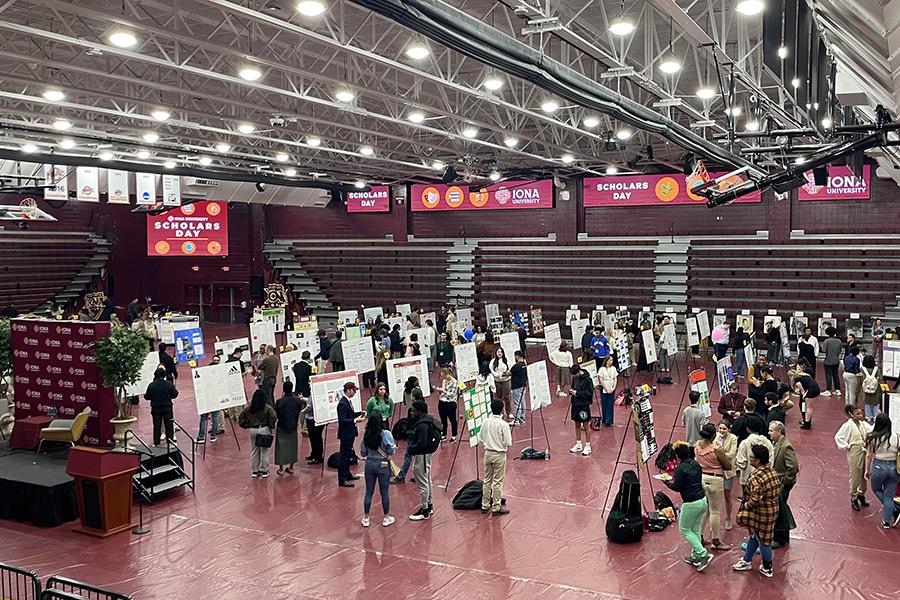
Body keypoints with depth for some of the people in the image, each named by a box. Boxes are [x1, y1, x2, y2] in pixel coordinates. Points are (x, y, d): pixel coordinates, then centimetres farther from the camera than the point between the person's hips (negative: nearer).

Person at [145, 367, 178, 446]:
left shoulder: (151, 385, -7)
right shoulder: (169, 384, -9)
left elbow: (147, 397, -2)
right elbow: (174, 395, -4)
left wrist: (145, 395, 19)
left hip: (155, 408, 1)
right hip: (167, 408, -1)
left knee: (157, 426, 9)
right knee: (169, 425, 8)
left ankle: (156, 443, 12)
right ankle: (170, 442, 10)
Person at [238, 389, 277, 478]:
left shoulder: (248, 408, 1)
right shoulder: (267, 407, -10)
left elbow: (240, 418, 4)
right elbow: (273, 417, -19)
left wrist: (247, 425, 10)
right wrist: (271, 426, -4)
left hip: (253, 430, 3)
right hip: (264, 430, -3)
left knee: (254, 451, 13)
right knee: (264, 451, 7)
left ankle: (254, 471, 20)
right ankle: (264, 470, 12)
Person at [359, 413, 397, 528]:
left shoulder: (366, 435, -5)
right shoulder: (386, 434, -16)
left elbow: (363, 453, 2)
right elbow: (392, 450, -16)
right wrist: (394, 446, 4)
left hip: (369, 465, 3)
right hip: (383, 466, -3)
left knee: (369, 492, 12)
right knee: (384, 492, 9)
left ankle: (366, 518, 20)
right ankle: (386, 518, 20)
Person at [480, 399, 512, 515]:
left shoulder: (486, 422, -2)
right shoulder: (503, 424, -18)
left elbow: (480, 440, 3)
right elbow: (508, 443, -16)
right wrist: (504, 446, 6)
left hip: (487, 453, 5)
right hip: (499, 455, -5)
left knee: (487, 480, 15)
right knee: (497, 482, 3)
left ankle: (485, 506, 22)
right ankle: (496, 508, 10)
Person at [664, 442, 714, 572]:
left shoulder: (680, 468, -17)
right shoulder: (695, 464, 6)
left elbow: (677, 487, -14)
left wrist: (667, 481, 4)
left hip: (691, 504, -8)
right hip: (703, 500, 8)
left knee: (684, 530, 9)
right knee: (695, 529, 20)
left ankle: (704, 554, 0)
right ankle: (695, 557, 26)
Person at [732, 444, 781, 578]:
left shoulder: (756, 477, -29)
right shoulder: (772, 471, -2)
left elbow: (755, 500, -31)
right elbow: (778, 489, 9)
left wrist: (746, 505, -13)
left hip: (761, 513, -9)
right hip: (772, 509, 9)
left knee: (763, 540, 11)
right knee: (754, 535, 22)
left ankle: (767, 569, 28)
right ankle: (747, 561, 37)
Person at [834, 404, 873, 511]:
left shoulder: (863, 424, 4)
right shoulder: (848, 425, -14)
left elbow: (871, 430, -12)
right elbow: (838, 437, -13)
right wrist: (846, 446, -13)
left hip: (864, 452, 6)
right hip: (854, 453, -6)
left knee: (864, 475, 16)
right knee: (855, 476, 3)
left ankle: (861, 494, 35)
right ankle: (854, 498, 17)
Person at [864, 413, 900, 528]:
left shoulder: (873, 438, -8)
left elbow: (869, 456, -2)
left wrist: (867, 470, 11)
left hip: (879, 466, -2)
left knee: (876, 489, 22)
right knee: (889, 495, 14)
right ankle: (886, 521, 18)